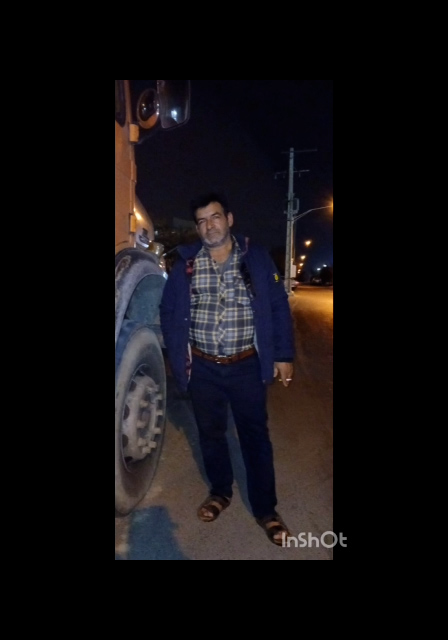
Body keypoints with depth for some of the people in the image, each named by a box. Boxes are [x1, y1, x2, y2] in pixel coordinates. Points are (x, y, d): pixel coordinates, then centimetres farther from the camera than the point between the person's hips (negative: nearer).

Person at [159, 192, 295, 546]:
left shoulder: (256, 257, -4)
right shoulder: (186, 263, -1)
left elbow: (279, 307, -2)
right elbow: (169, 311, 6)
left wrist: (284, 355, -4)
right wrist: (177, 355, 0)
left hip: (247, 366, -2)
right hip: (203, 368, 2)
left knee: (256, 436, 8)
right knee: (210, 433, 17)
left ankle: (265, 508, 26)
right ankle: (220, 491, 40)